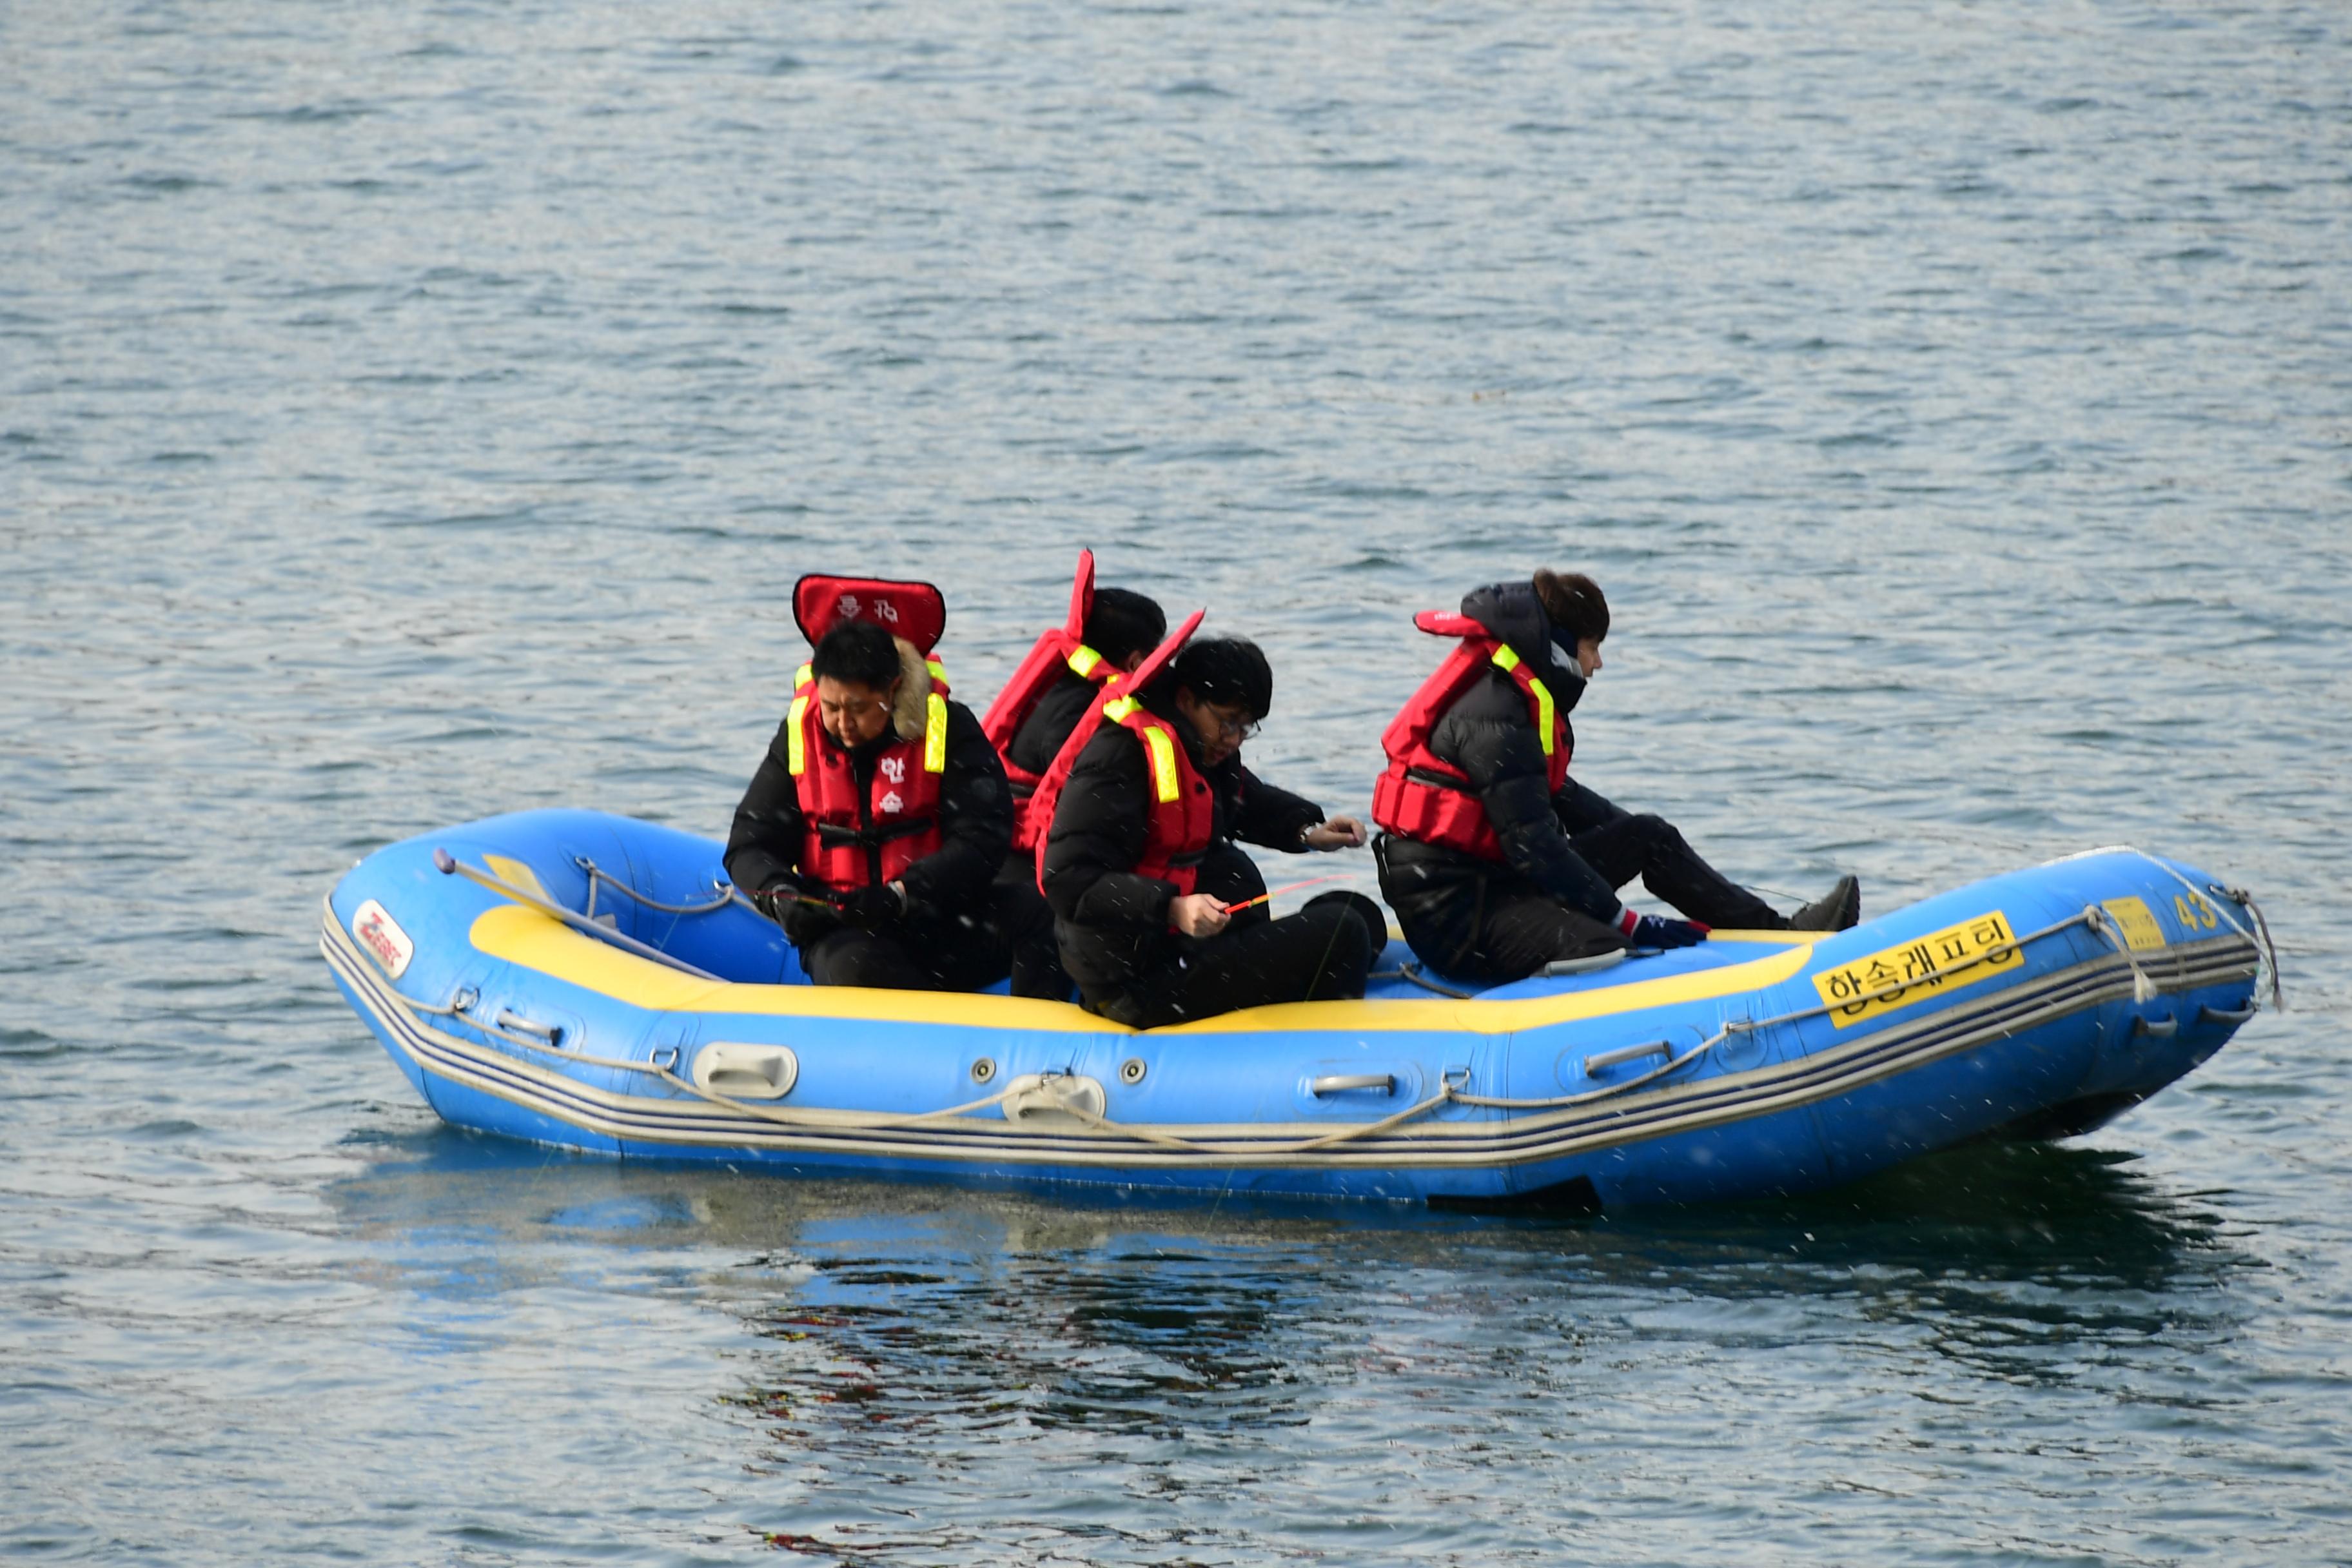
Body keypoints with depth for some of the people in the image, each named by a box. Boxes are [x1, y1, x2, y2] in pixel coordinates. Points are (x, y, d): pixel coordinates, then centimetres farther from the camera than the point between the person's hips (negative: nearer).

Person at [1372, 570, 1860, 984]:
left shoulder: (1513, 693, 12)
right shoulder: (1493, 720, -21)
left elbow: (1553, 795, 30)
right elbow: (1534, 847, -24)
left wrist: (1647, 840, 33)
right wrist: (1631, 924, -20)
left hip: (1497, 876, 11)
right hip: (1450, 913, -11)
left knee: (1647, 836, 16)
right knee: (1603, 951, -32)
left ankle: (1777, 931, 16)